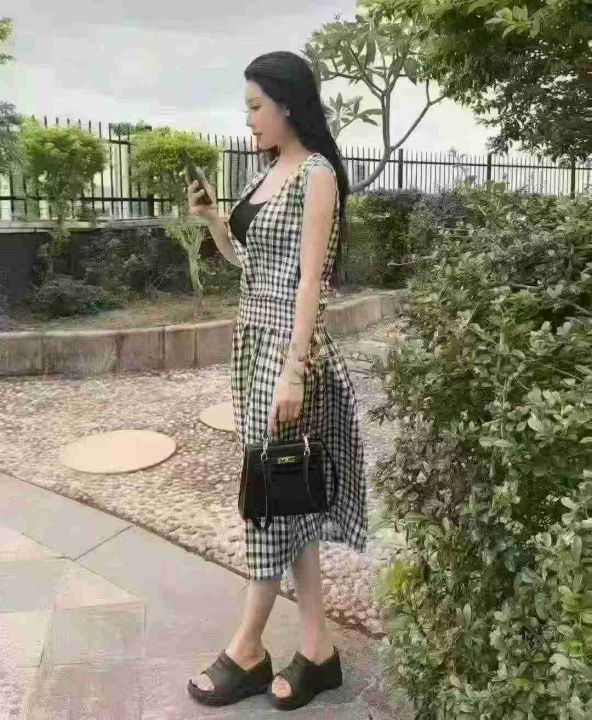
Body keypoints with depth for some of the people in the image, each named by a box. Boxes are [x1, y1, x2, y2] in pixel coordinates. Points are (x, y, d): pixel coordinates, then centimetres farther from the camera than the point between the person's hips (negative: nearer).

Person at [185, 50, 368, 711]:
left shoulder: (317, 173, -9)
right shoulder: (266, 175, 15)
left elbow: (310, 278, -16)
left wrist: (294, 369, -20)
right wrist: (209, 217, 9)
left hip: (287, 345, -9)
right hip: (252, 339, 9)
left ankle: (247, 651, 18)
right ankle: (316, 649, 20)